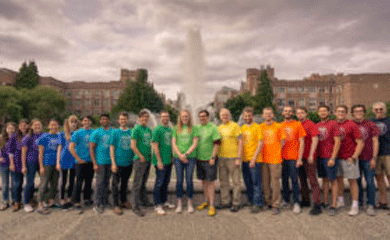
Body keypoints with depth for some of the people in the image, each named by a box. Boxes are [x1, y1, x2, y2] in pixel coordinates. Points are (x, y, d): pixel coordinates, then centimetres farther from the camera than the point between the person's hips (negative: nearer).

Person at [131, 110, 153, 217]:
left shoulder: (149, 130, 13)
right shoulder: (136, 129, -10)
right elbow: (133, 146, -14)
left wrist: (150, 155, 12)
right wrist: (141, 156, -13)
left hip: (148, 159, 7)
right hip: (139, 160, -7)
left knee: (144, 182, 19)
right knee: (137, 183, -2)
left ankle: (144, 201, 32)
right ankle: (136, 206, 5)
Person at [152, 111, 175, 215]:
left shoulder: (170, 129, 12)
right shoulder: (157, 129, -11)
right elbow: (155, 146, -15)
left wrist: (172, 157, 15)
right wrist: (159, 161, -18)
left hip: (169, 160, 8)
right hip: (161, 161, -7)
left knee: (166, 181, 16)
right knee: (159, 182, -1)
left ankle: (164, 201, 30)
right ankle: (158, 205, 10)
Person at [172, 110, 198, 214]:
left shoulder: (193, 128, 6)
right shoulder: (176, 129, 10)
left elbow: (195, 144, -1)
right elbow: (173, 143, 4)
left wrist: (186, 154, -10)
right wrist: (180, 155, -7)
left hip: (191, 157, -1)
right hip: (178, 157, 1)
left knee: (189, 180, 0)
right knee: (179, 180, 2)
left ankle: (190, 203, 14)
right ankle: (179, 203, 14)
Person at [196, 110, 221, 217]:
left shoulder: (213, 127, -7)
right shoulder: (197, 127, 9)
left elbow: (216, 144, -10)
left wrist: (213, 157, -15)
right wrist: (194, 156, 10)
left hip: (209, 159, -5)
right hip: (199, 159, 5)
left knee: (210, 182, -1)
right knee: (203, 181, 14)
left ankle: (212, 205, 6)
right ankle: (206, 201, 29)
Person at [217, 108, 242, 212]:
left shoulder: (235, 126, -3)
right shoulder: (219, 128, 13)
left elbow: (240, 142, -6)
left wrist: (238, 158, -12)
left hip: (233, 157, -6)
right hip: (221, 157, 6)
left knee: (236, 181, 1)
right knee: (223, 181, 11)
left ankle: (236, 203, 11)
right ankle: (226, 202, 23)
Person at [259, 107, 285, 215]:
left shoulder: (278, 126, 3)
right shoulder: (260, 127, 8)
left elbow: (282, 141, 6)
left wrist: (278, 153, 1)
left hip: (275, 158, -2)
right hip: (263, 159, 3)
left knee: (275, 182, -3)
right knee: (265, 182, 8)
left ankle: (275, 205, 6)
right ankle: (267, 201, 23)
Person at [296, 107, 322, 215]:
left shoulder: (310, 124, -6)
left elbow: (315, 140, -13)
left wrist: (311, 155, -18)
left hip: (309, 157, -7)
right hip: (299, 157, 7)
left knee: (312, 180, -6)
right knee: (302, 179, 15)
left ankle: (317, 205, -2)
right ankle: (305, 200, 29)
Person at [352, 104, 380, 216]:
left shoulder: (370, 125, 2)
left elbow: (375, 142, 0)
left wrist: (374, 158, -6)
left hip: (368, 158, -1)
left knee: (370, 182, 0)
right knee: (357, 181, 9)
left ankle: (370, 205, 9)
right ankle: (358, 202, 23)